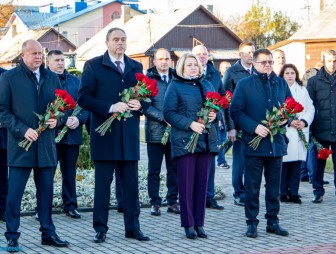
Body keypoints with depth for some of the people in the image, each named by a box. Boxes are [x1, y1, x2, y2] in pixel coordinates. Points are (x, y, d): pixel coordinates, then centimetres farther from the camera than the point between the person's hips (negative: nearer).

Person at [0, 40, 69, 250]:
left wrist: (57, 120, -5)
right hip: (20, 144, -4)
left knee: (46, 191, 10)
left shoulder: (52, 78, 12)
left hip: (46, 145, 4)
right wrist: (22, 130, -15)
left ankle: (48, 233, 19)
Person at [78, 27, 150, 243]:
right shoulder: (93, 66, 0)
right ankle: (101, 228, 9)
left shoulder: (136, 67, 13)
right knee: (103, 181, 1)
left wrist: (140, 104, -8)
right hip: (105, 133, -4)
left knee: (131, 182, 7)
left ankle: (133, 227, 16)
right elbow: (84, 98, -8)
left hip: (129, 133, 4)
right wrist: (110, 107, -19)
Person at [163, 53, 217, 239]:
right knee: (186, 183, -3)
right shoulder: (175, 86, 2)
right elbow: (168, 113, -6)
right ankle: (188, 224, 5)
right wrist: (190, 124, -16)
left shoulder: (206, 85, 17)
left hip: (206, 140, 5)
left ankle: (199, 223, 12)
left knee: (202, 183, 5)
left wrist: (214, 114, -2)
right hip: (184, 140, -4)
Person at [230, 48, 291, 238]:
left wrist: (286, 119, -6)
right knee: (252, 186, 2)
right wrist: (254, 127, -17)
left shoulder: (281, 84, 9)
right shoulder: (244, 85, -1)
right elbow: (236, 112, -6)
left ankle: (273, 221, 20)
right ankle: (252, 223, 10)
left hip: (277, 142, 3)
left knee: (274, 186, 10)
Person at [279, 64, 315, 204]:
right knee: (283, 164, -4)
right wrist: (289, 122, -14)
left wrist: (304, 121, -5)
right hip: (283, 132, -4)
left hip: (300, 133, 4)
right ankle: (283, 193, 5)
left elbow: (310, 109, 13)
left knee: (296, 165, 3)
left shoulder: (302, 90, 17)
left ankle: (293, 193, 9)